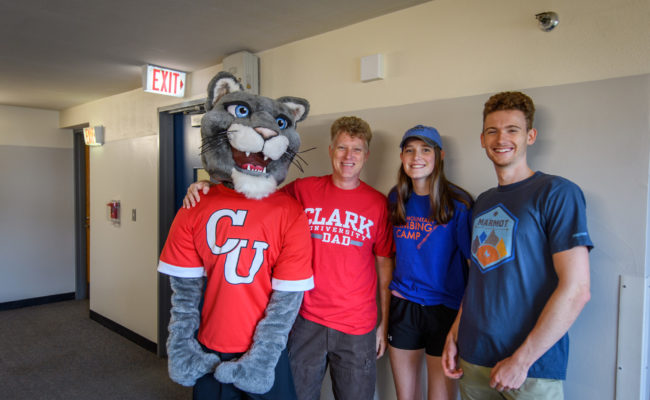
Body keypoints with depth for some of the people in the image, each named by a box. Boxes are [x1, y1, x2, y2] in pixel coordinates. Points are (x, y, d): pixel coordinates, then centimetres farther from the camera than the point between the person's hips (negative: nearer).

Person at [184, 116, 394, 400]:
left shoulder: (378, 203, -2)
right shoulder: (303, 190, -3)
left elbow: (384, 264, 3)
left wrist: (384, 323, 5)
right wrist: (207, 188, -13)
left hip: (357, 328, 0)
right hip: (307, 321, 0)